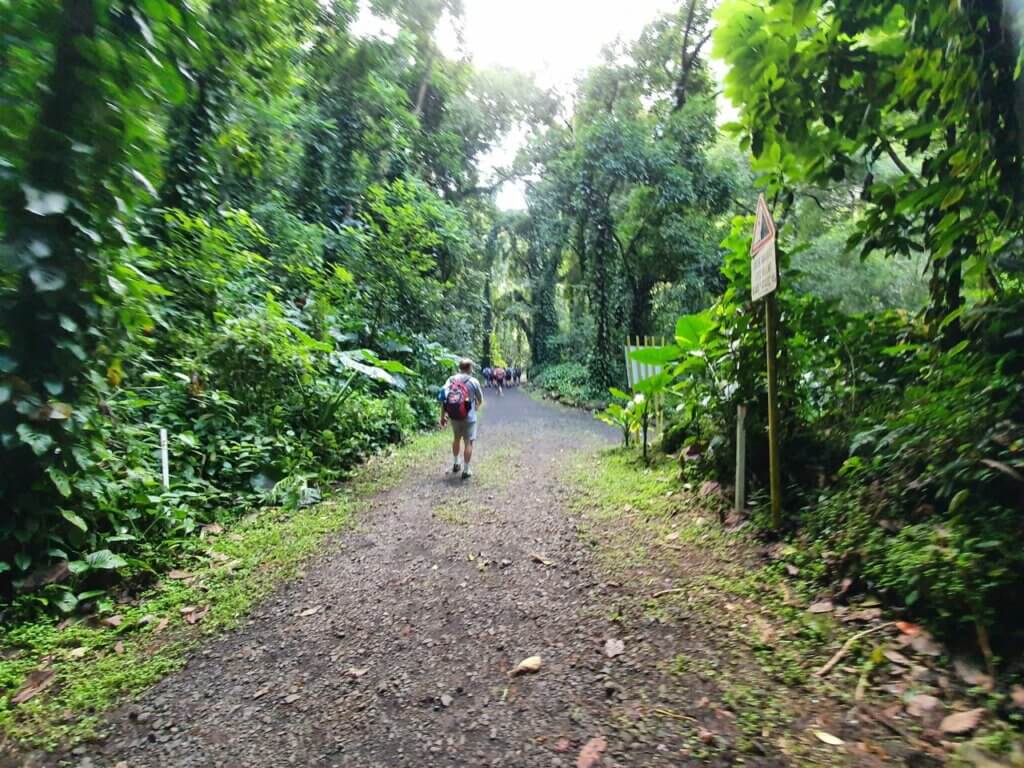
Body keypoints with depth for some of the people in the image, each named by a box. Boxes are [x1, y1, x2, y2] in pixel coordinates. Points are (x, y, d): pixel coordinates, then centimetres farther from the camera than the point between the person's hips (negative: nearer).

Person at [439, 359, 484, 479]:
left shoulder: (450, 380, 1)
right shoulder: (473, 381, -8)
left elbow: (443, 399, -1)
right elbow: (480, 400, 4)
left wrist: (443, 416, 7)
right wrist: (477, 407, 26)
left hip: (453, 416, 4)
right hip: (468, 417, -4)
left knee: (456, 439, 25)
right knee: (468, 443, 5)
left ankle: (455, 465, 37)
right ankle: (466, 471, 9)